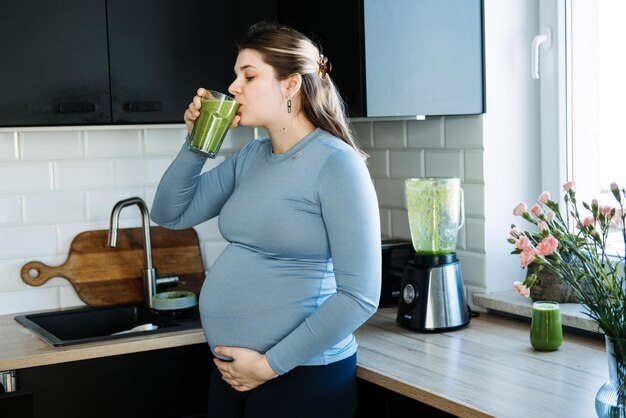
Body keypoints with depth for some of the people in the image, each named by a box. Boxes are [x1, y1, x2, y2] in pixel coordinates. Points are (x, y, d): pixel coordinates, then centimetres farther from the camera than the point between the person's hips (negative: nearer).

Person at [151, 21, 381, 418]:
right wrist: (195, 144, -1)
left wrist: (271, 365, -16)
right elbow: (170, 214, 13)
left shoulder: (336, 163, -15)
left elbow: (360, 295, -19)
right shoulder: (249, 157, 6)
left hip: (301, 375, -7)